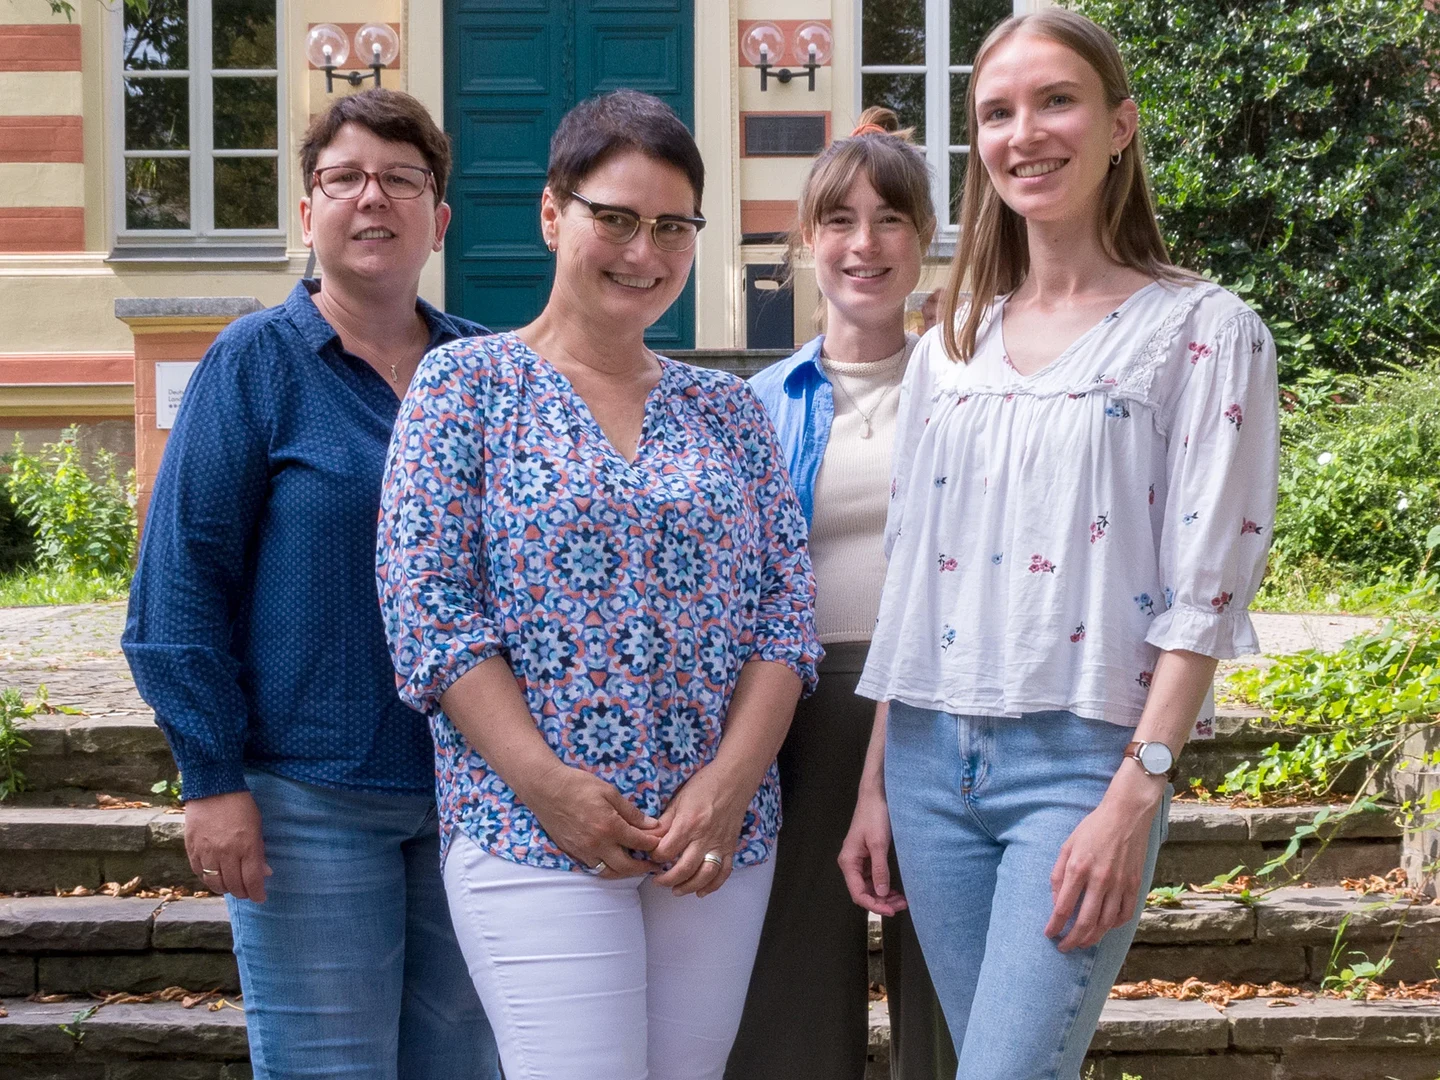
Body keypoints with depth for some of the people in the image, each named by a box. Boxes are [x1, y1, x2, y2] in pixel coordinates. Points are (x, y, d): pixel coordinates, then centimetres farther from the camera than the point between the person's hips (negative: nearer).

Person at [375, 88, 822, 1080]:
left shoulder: (729, 409, 13)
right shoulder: (466, 386, 2)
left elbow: (787, 613, 7)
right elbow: (425, 608, -5)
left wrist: (731, 783, -8)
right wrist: (550, 788, -13)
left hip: (720, 832, 4)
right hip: (532, 836, -4)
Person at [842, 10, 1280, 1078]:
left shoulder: (1205, 333, -3)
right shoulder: (949, 348, 13)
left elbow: (1202, 589, -8)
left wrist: (1137, 794, -15)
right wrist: (875, 780, 12)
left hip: (1081, 757, -5)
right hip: (932, 753, 5)